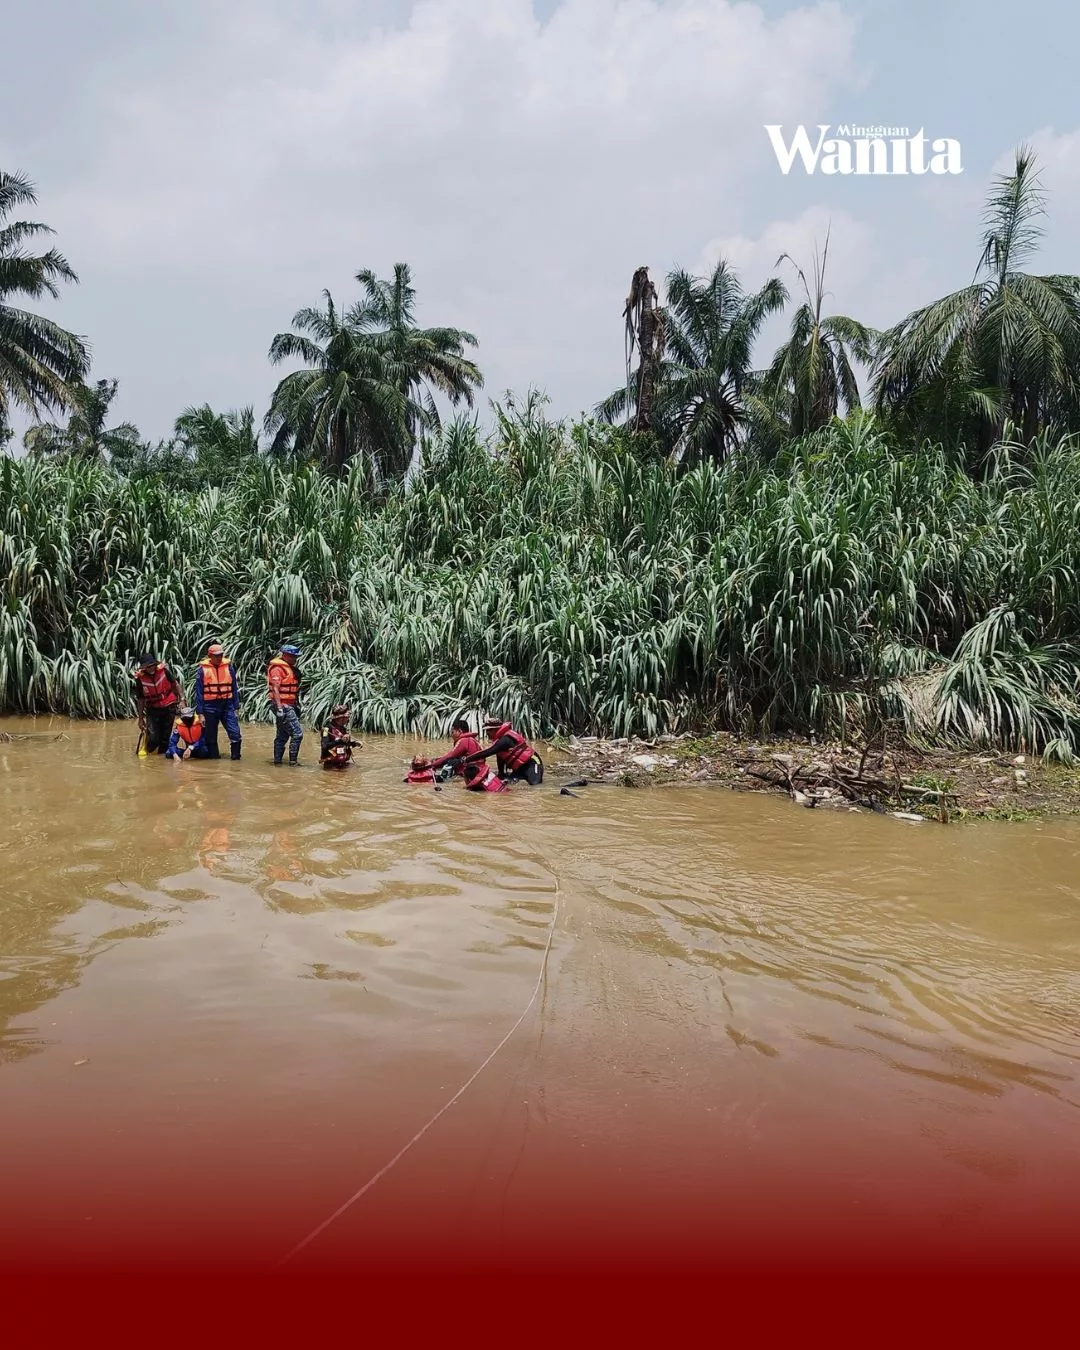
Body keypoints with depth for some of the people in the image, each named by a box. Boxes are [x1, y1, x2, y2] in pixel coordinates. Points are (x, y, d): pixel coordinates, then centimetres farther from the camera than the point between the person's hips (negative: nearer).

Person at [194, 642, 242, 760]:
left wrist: (236, 707, 5)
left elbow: (235, 688, 8)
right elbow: (198, 692, -1)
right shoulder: (203, 669, -3)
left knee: (235, 733, -9)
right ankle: (213, 756, 20)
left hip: (227, 705, 1)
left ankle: (235, 755, 4)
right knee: (210, 737, 7)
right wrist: (200, 713, -4)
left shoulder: (229, 667, 3)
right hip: (210, 707, -1)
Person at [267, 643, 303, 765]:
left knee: (282, 735, 13)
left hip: (289, 706, 10)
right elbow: (275, 689, -19)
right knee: (297, 733, -12)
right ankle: (293, 761, -8)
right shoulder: (277, 668, -13)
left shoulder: (289, 668, 17)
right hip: (283, 706, -10)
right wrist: (279, 709, -24)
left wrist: (297, 705, 24)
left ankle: (277, 760, 18)